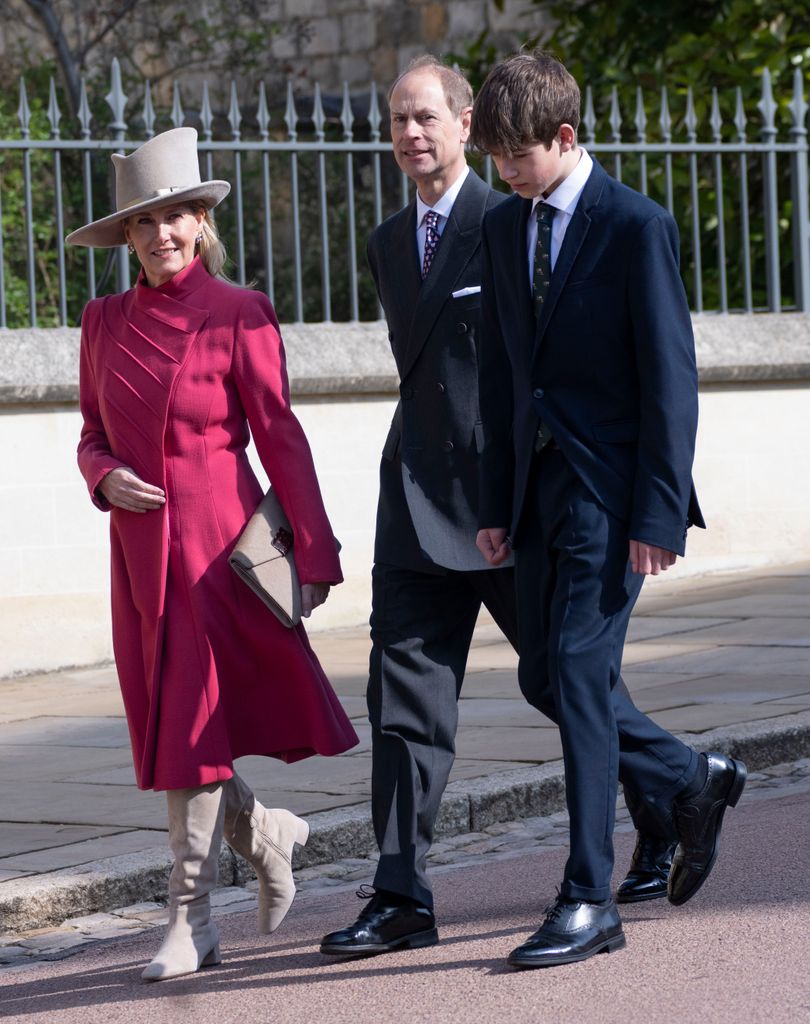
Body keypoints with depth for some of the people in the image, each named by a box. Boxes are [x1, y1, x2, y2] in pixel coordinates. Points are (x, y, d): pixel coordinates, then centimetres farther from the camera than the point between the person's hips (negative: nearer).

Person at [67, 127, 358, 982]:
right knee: (165, 736, 7)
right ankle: (269, 835, 33)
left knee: (194, 727, -6)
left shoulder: (239, 315, -6)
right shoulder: (105, 322, 8)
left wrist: (314, 553, -8)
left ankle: (191, 919, 3)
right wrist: (106, 476, -7)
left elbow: (281, 438, -6)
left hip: (218, 542, -5)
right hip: (140, 547, 5)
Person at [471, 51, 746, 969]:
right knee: (544, 677, 8)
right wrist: (497, 505, 10)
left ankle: (589, 899, -7)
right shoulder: (503, 229, 11)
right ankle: (690, 782, 30)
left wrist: (657, 515, -16)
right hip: (539, 480, 7)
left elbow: (670, 377, -11)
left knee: (580, 670, -12)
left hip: (611, 486, -7)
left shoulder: (636, 227, -9)